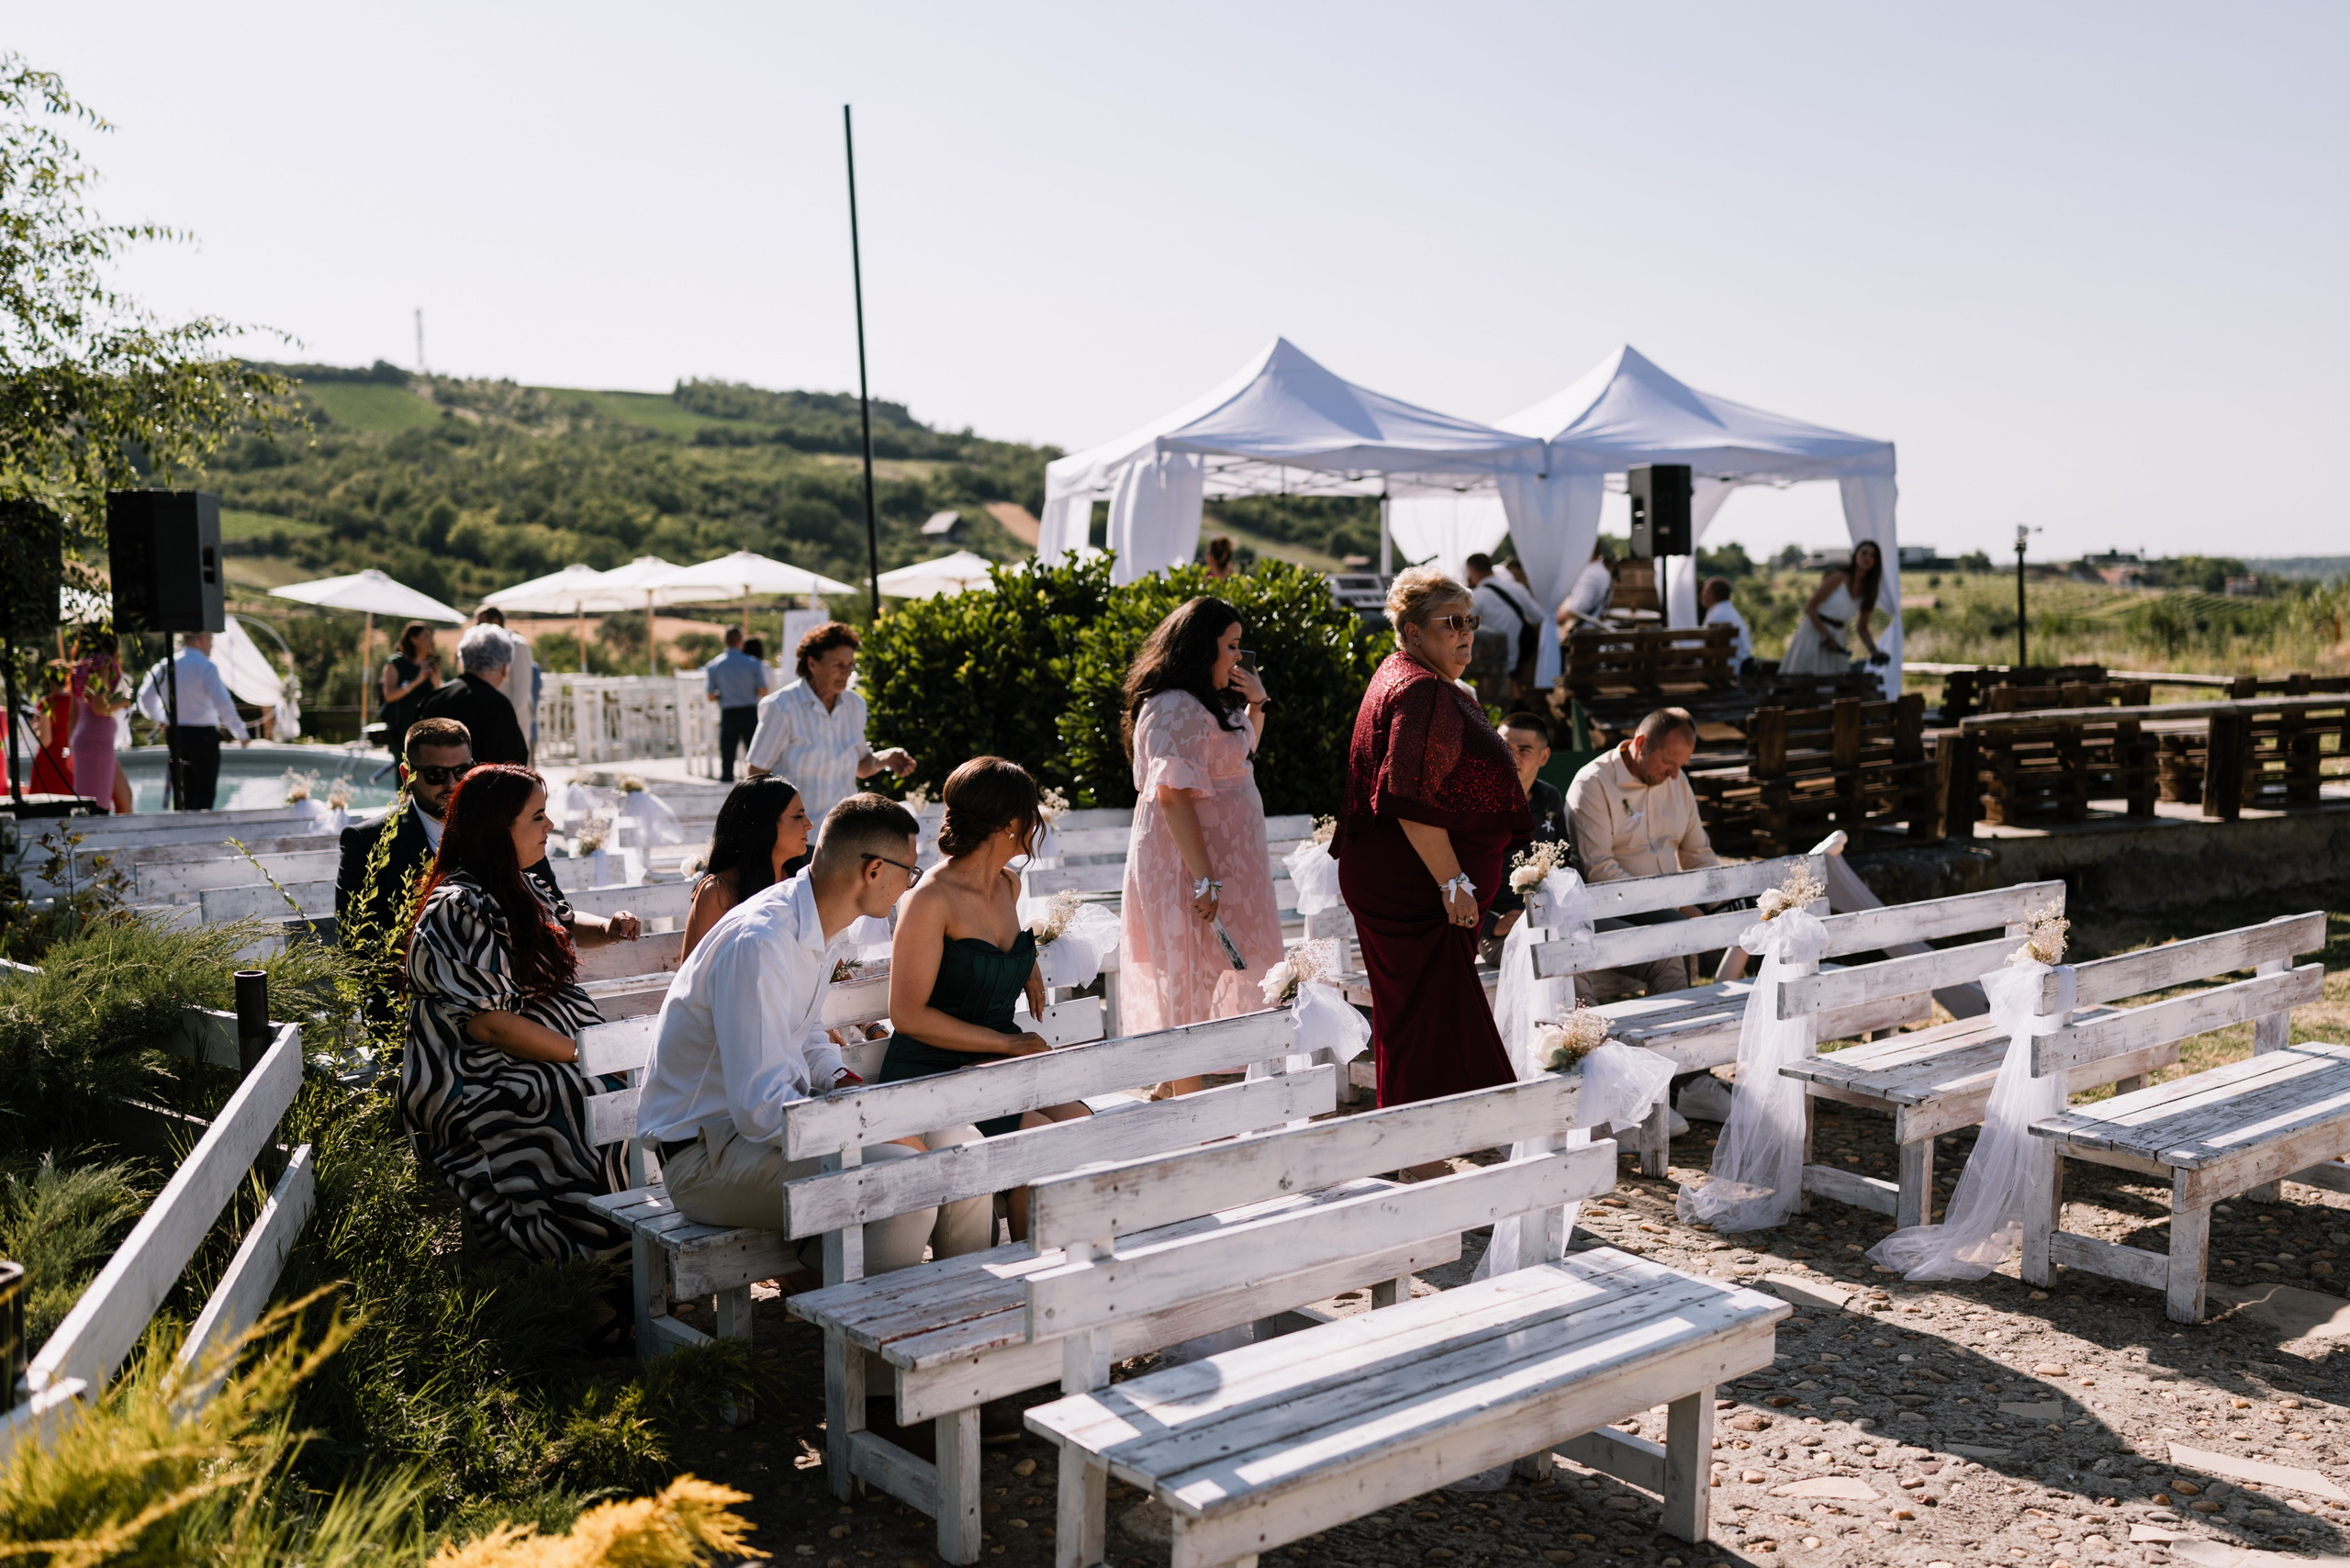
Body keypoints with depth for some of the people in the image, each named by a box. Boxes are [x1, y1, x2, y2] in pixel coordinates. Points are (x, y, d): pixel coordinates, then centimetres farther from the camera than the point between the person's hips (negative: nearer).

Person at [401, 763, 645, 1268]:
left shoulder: (516, 889, 13)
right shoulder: (458, 911, -17)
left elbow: (558, 931, 34)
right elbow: (489, 1024, -22)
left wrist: (606, 931, 11)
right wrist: (586, 1055, -19)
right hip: (474, 1089, -10)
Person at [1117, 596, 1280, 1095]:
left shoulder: (1205, 704, 15)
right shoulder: (1177, 709, -18)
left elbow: (1242, 753, 32)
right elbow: (1173, 796, -25)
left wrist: (1255, 704, 13)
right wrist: (1204, 881, -27)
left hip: (1215, 862, 10)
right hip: (1186, 866, -10)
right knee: (1191, 984, -5)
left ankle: (1180, 1087, 23)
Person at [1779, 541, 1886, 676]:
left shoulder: (1867, 590, 7)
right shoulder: (1839, 577, -11)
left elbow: (1861, 628, 10)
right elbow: (1810, 606, -12)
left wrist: (1874, 651, -6)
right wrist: (1825, 636, -17)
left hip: (1838, 635, 6)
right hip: (1815, 633, -6)